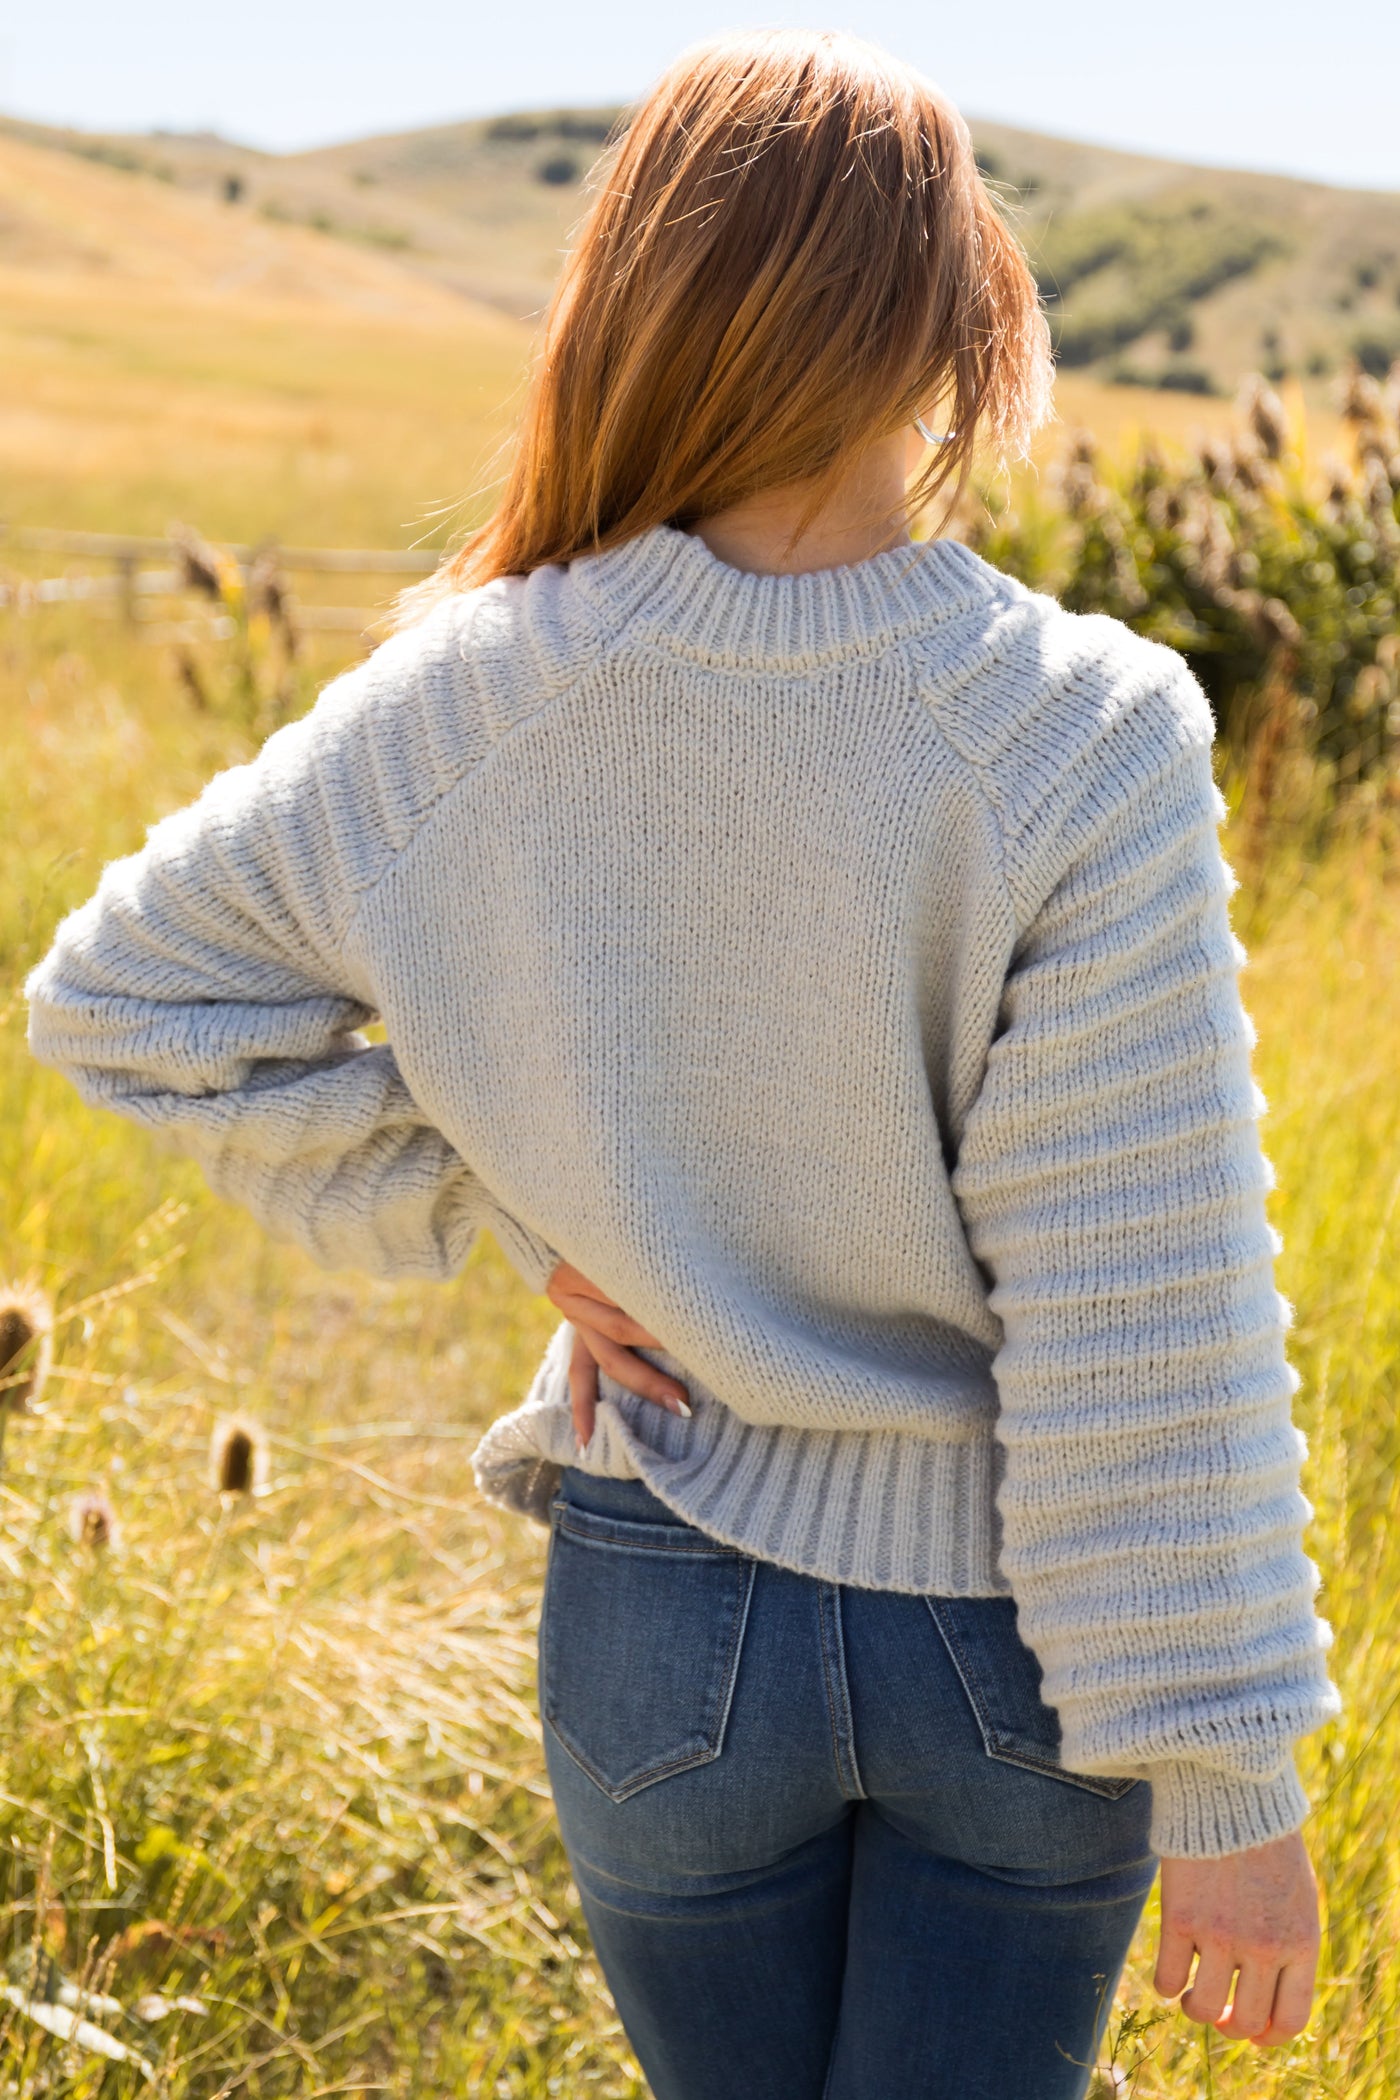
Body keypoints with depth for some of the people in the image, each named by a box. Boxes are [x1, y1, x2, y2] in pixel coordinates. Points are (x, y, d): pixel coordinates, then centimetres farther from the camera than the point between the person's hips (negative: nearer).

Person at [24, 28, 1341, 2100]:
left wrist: (501, 1206, -1)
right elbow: (1143, 1328, -20)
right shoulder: (1080, 741, -22)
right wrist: (1229, 1774, -10)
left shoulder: (471, 708, -13)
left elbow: (120, 991, 0)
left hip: (667, 1620, 2)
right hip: (1013, 1626, -2)